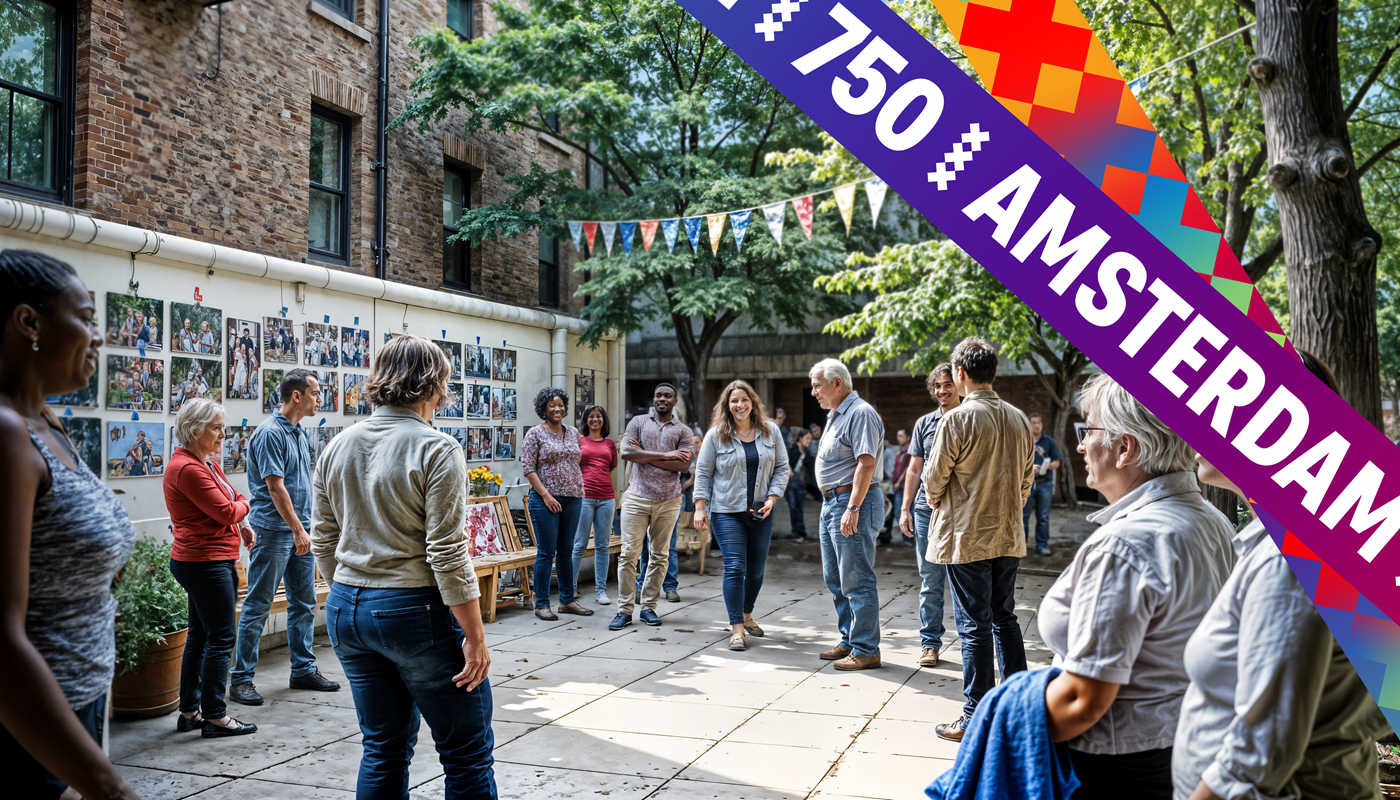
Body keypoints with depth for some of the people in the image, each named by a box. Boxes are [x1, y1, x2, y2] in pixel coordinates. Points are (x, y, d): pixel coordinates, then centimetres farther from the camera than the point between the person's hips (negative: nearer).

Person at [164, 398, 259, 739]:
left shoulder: (208, 462, 13)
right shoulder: (188, 468, -19)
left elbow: (230, 495, 23)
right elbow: (226, 511, -19)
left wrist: (242, 523, 5)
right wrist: (243, 506, 2)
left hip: (212, 561, 11)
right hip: (205, 563, -11)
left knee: (200, 635, 16)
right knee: (221, 638, -5)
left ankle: (189, 711, 24)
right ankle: (215, 717, 2)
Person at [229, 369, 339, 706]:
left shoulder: (301, 434, 13)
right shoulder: (271, 433, -15)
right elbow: (275, 488, -18)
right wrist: (298, 530, -18)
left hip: (300, 532, 9)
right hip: (274, 532, -9)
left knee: (304, 603, 12)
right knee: (258, 607, -1)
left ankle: (304, 670, 22)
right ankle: (241, 679, 8)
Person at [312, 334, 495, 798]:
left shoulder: (336, 448, 7)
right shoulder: (436, 450, -13)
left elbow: (323, 543, 12)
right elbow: (447, 555, -17)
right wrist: (475, 637, -12)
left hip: (346, 611, 7)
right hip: (416, 611, -7)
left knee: (383, 751, 17)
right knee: (468, 757, 5)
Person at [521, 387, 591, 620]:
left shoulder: (573, 432, 13)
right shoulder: (535, 434, -3)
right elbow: (527, 467, -8)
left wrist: (580, 489, 8)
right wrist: (546, 495, -14)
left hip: (572, 499, 5)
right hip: (546, 500, -5)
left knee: (566, 550, 12)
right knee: (546, 552, -3)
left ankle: (567, 600, 20)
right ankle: (541, 604, 4)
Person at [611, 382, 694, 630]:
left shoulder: (684, 431, 9)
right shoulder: (638, 422, 8)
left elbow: (683, 465, -7)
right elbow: (626, 452, -9)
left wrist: (645, 455, -8)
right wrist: (664, 455, -10)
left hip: (668, 500, 1)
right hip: (637, 498, -1)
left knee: (659, 556, 6)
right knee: (629, 553, -5)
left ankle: (649, 607, 16)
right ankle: (624, 610, 0)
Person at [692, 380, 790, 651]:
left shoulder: (770, 431, 4)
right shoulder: (716, 435, -3)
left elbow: (781, 468, 8)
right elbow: (703, 472, 0)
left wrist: (772, 498, -5)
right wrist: (700, 508, -6)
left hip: (760, 512, 3)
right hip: (727, 512, -3)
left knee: (756, 569, 11)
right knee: (735, 568, -10)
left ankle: (747, 614, 34)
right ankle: (736, 628, -4)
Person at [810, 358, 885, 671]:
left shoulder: (860, 414, -14)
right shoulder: (835, 415, 18)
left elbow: (867, 464, -22)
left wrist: (852, 508, -26)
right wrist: (831, 504, 18)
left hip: (853, 503, -11)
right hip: (832, 504, 11)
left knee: (856, 581, -6)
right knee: (835, 580, 15)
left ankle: (866, 651, 0)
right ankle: (849, 642, 25)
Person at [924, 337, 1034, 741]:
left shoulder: (957, 419, -15)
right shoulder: (1019, 419, 4)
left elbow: (933, 481, -9)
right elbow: (1025, 480, 11)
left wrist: (936, 501, 11)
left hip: (966, 537, -6)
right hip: (1008, 537, 6)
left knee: (974, 626, 0)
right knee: (1005, 620, 16)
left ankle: (976, 719, 7)